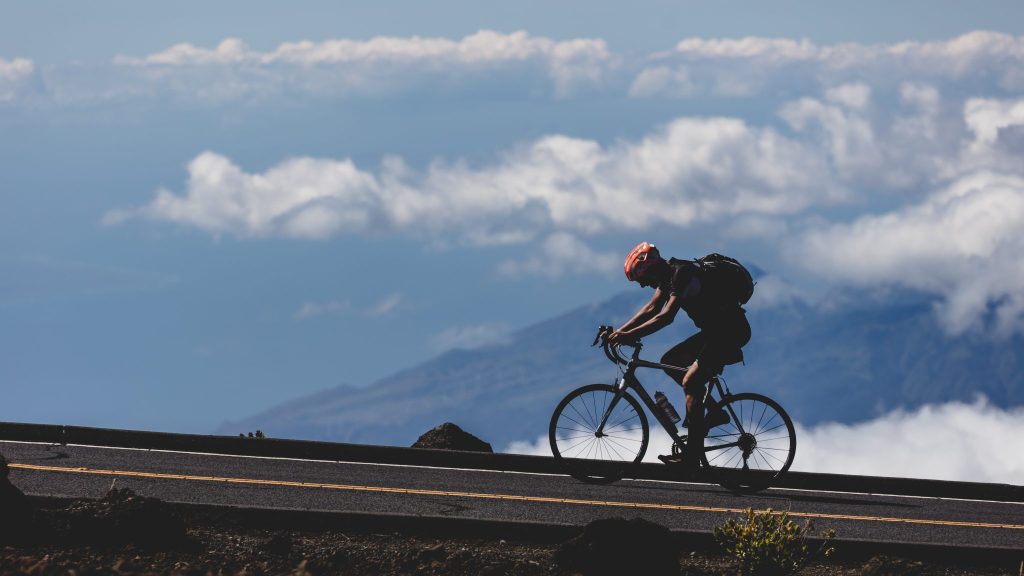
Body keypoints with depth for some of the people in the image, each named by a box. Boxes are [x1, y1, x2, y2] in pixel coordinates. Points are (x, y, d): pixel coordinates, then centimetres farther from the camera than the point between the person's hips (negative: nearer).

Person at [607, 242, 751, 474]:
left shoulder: (683, 274, -21)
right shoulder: (669, 274, 8)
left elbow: (666, 316, -29)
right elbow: (651, 308, 12)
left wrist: (629, 335, -32)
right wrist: (619, 331, 2)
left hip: (731, 331, -10)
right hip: (715, 330, 10)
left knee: (690, 381, -16)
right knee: (670, 361, 9)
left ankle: (692, 456, -16)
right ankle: (714, 411, 11)